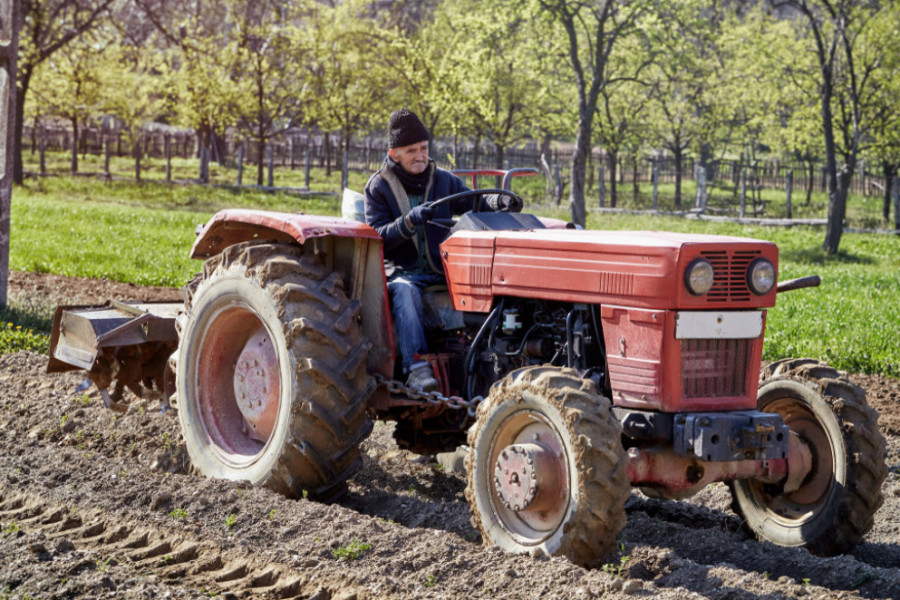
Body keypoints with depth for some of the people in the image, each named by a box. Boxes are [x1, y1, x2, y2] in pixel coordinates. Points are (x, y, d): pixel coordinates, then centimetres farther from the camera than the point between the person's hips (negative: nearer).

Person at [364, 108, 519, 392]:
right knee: (405, 291, -38)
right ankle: (417, 366, -47)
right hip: (402, 272, -3)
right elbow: (377, 238, -7)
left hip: (443, 270, 3)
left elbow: (472, 203, 3)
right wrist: (410, 221, -25)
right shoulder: (379, 187, 4)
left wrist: (499, 203, -20)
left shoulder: (443, 180, 13)